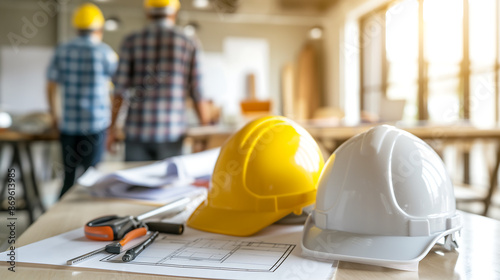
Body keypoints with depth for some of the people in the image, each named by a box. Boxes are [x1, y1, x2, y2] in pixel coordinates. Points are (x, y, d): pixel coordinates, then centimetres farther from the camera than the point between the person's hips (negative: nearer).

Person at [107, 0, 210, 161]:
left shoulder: (131, 42, 3)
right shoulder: (189, 45, 2)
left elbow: (120, 89, 0)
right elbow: (197, 94, 1)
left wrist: (112, 127, 8)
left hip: (137, 130, 1)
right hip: (171, 132, 0)